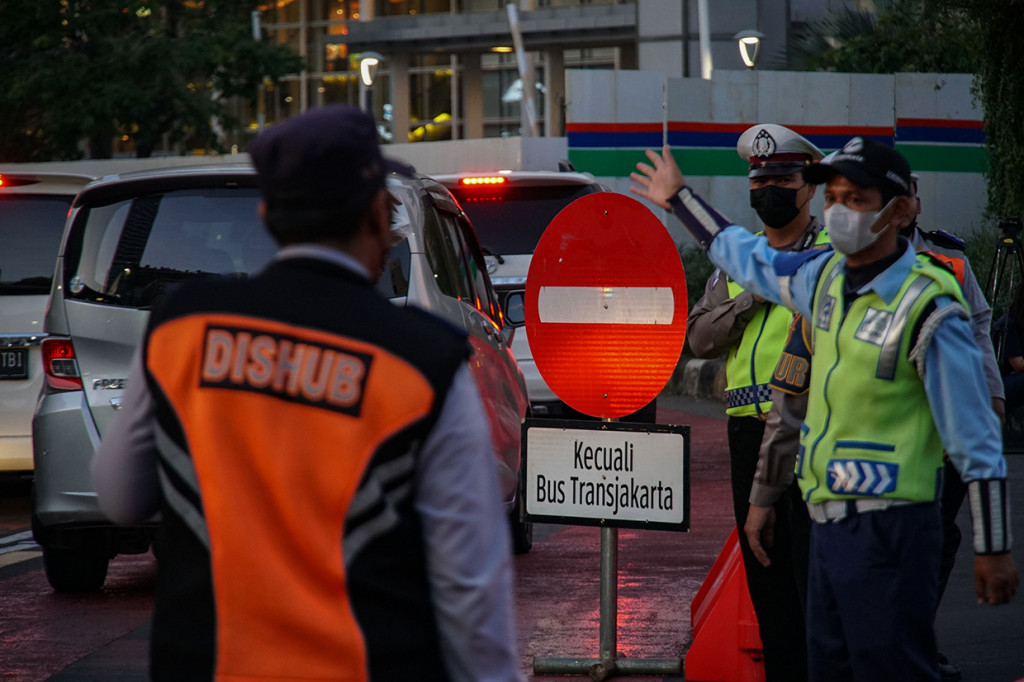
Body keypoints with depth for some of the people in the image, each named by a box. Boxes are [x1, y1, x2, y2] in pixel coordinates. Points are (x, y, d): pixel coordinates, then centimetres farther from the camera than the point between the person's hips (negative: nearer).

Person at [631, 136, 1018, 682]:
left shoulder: (928, 309, -13)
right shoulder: (826, 275, 10)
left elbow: (976, 441, -12)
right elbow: (753, 260, 33)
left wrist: (993, 550, -13)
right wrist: (681, 200, 42)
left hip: (889, 531, -8)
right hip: (828, 526, 8)